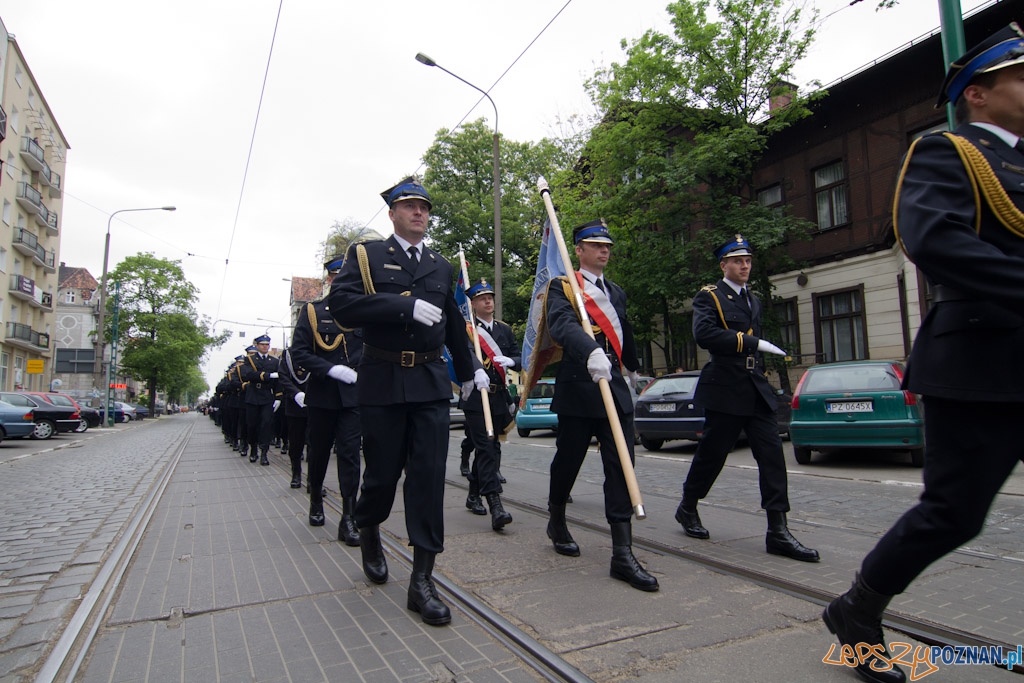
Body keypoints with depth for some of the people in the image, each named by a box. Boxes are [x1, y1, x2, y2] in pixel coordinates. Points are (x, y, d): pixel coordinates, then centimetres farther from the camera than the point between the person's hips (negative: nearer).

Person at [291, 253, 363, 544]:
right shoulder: (312, 311, 1)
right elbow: (298, 352, -6)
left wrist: (361, 374, -10)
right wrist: (331, 369, -18)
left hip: (353, 394, 0)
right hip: (322, 394, 0)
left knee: (350, 455, -5)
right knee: (319, 453, 14)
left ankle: (349, 520, -1)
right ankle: (316, 503, 38)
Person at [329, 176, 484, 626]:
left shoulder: (441, 266, 16)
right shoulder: (366, 255, 4)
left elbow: (454, 325, 26)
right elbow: (342, 305, -13)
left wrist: (469, 371, 31)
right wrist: (406, 306, -20)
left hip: (431, 384, 3)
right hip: (382, 383, -3)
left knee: (429, 475, -3)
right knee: (383, 472, 7)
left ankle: (422, 580, 5)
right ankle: (368, 531, 40)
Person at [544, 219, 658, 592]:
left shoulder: (616, 292, 18)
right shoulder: (562, 287, -3)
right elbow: (562, 325, -24)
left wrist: (631, 366, 48)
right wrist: (591, 352, -42)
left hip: (614, 388, 5)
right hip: (577, 389, -5)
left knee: (621, 468, -3)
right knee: (567, 462, 10)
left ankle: (623, 554, 1)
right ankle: (557, 523, 37)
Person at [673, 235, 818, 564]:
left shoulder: (753, 300, 19)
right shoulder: (709, 296, -4)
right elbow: (704, 333, -22)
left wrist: (759, 368, 19)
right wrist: (752, 343, -24)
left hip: (756, 390, 7)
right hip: (725, 391, -6)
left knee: (772, 454, -2)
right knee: (711, 454, 4)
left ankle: (778, 531, 2)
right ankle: (687, 509, 26)